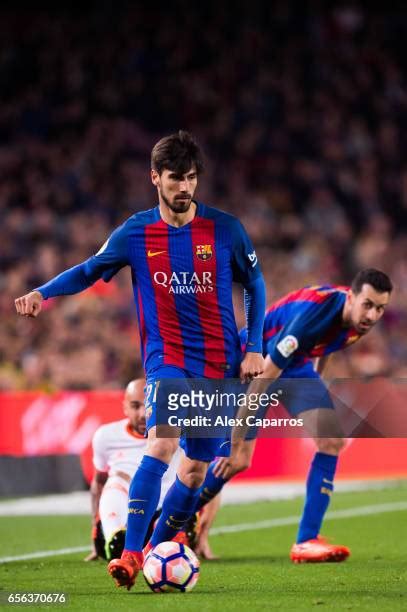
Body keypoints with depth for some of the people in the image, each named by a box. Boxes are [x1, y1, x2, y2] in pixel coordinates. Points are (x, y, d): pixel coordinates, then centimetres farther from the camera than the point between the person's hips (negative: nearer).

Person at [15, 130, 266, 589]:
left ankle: (158, 550, 25)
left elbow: (254, 285, 10)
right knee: (162, 444, -25)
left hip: (220, 365, 2)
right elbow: (89, 271, 10)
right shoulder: (135, 233, -2)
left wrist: (253, 349, 4)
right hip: (166, 359, -2)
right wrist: (42, 293, -7)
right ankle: (130, 555, -27)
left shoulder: (225, 229, -2)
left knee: (196, 467, 6)